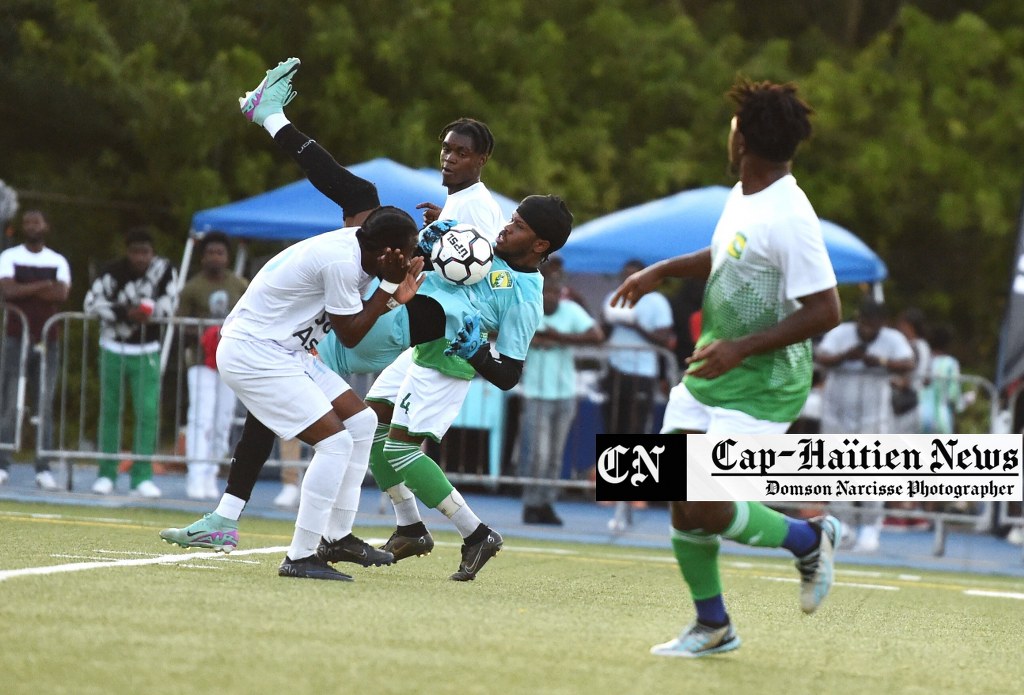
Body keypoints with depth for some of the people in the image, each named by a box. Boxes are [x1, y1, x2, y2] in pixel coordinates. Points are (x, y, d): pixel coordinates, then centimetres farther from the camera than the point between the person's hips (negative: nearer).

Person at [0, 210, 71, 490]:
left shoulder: (58, 262, 11)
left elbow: (61, 294, -6)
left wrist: (24, 290, -9)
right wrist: (43, 286, -10)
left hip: (47, 341, 2)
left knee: (45, 405, 0)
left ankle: (43, 469, -1)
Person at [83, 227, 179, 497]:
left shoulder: (164, 270, -8)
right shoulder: (113, 272, -11)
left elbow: (169, 304, -4)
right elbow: (92, 303, -13)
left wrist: (147, 309, -21)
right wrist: (125, 313, -22)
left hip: (146, 353, 0)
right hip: (114, 350, 0)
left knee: (147, 412, -8)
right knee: (110, 411, 4)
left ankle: (142, 477, -6)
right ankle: (106, 474, 13)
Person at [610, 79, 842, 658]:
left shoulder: (789, 220, -23)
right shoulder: (743, 197, 6)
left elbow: (825, 311, -24)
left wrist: (742, 348, -27)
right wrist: (661, 271, 21)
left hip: (761, 388, -9)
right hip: (707, 375, 9)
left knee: (705, 513, -13)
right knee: (682, 501, 6)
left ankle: (808, 539, 13)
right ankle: (713, 626, 21)